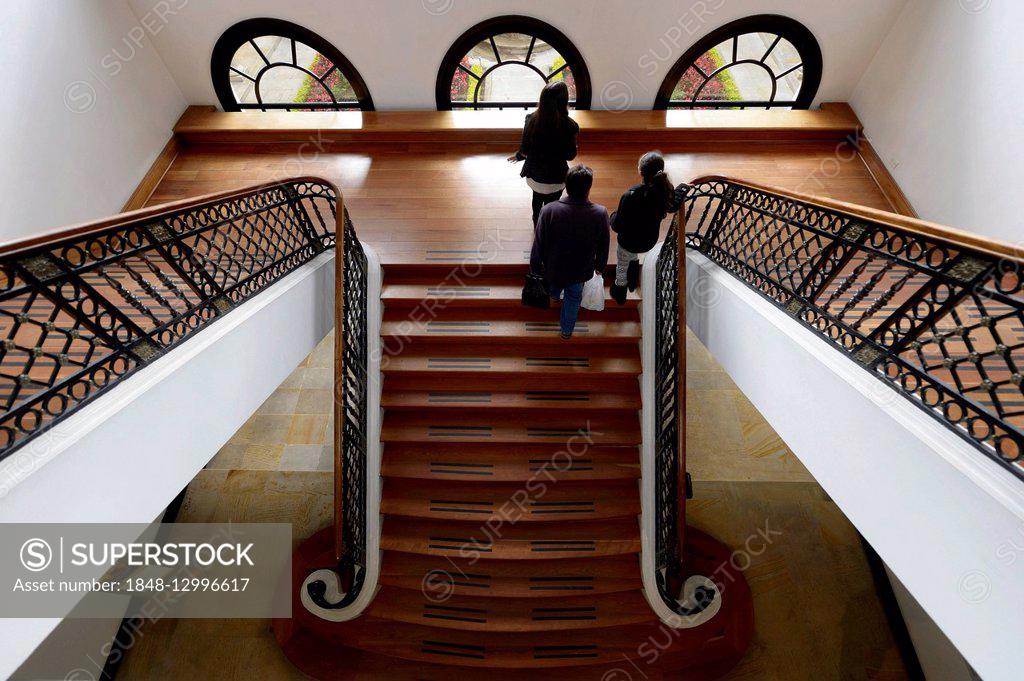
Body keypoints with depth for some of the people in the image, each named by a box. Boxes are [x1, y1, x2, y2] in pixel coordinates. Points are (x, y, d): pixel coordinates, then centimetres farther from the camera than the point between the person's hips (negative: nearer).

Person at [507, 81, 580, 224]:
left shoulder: (531, 119, -16)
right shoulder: (569, 126, -23)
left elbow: (525, 149, -8)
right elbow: (570, 156, -13)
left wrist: (518, 156, 15)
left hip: (534, 173, 4)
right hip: (555, 177, -4)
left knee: (537, 199, 31)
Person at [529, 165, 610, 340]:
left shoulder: (549, 211, -31)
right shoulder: (600, 214, -26)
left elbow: (538, 244, -18)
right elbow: (603, 247, -9)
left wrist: (535, 266, 2)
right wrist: (600, 265, 11)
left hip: (553, 266, -1)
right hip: (581, 271, 1)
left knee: (554, 285, 36)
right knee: (573, 297, 30)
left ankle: (554, 295, 70)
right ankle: (567, 330, 50)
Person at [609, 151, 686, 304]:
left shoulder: (630, 196, -38)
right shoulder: (665, 190, -21)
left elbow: (617, 226, -27)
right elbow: (673, 207, 2)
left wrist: (613, 216, -6)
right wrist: (681, 187, 16)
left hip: (629, 242, -4)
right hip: (650, 240, 4)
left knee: (622, 266, 27)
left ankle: (620, 293, 51)